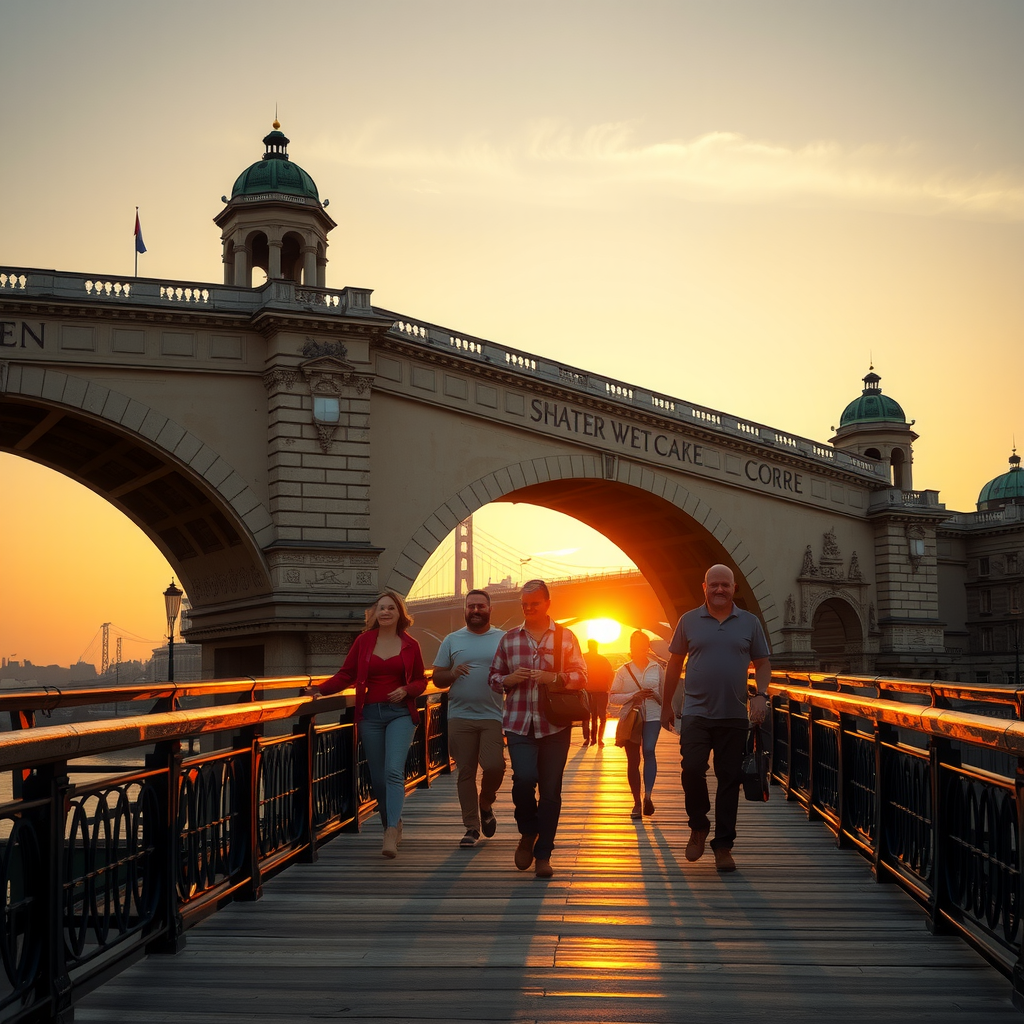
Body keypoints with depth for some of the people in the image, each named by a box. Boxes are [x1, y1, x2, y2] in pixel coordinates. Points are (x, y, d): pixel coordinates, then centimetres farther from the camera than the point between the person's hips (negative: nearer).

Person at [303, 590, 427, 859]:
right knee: (378, 777, 6)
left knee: (394, 770, -18)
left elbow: (421, 680, 12)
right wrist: (320, 690, -7)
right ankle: (393, 825, 25)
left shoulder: (410, 645, 3)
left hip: (400, 713, -2)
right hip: (370, 714, 2)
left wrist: (406, 690, -9)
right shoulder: (364, 641, 5)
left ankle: (391, 834, -24)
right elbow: (346, 674, 5)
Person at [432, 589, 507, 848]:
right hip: (460, 717, 1)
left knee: (494, 766, -14)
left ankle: (485, 803, 17)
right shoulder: (451, 640, 9)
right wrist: (453, 674, -11)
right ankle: (471, 828, 13)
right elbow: (437, 678, 10)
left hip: (493, 716, -1)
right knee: (465, 772, 4)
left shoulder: (504, 639, 7)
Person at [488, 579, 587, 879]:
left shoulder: (565, 637, 5)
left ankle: (543, 855, 15)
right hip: (519, 723, 0)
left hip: (555, 725, 0)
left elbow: (581, 676, 4)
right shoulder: (508, 639, 10)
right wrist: (509, 679, -7)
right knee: (524, 778, -18)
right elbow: (494, 677, 15)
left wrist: (553, 678, -13)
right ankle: (528, 834, 11)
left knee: (550, 791, 2)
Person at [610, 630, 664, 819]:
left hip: (652, 717, -1)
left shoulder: (657, 668, 8)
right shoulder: (624, 670, 5)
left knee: (649, 750, -24)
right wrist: (633, 696, -11)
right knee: (633, 760, 2)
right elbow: (613, 697, 1)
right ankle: (637, 802, 9)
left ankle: (648, 795, -27)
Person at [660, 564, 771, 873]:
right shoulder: (689, 621, 5)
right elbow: (674, 664, 11)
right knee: (692, 769, -15)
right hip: (696, 712, -1)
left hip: (734, 716, 1)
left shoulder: (749, 622, 8)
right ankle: (699, 826, 11)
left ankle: (723, 845, 13)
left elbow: (763, 663, 11)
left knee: (729, 779, 3)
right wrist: (666, 705, 12)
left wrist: (761, 695, -7)